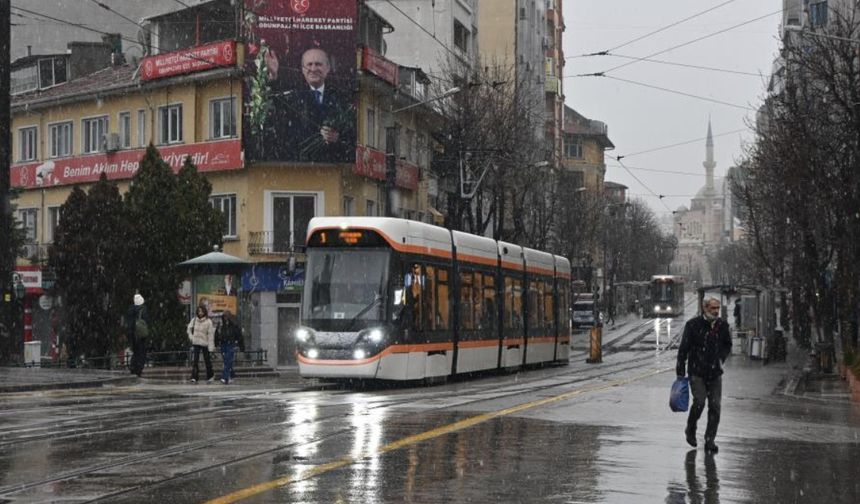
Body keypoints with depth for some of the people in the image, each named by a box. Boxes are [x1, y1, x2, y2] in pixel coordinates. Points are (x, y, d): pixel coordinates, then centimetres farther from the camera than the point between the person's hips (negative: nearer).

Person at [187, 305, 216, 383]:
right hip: (196, 343, 2)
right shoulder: (194, 320, 1)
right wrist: (191, 336, 4)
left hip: (205, 344, -2)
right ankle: (194, 377, -10)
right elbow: (189, 328, 19)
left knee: (207, 360, 10)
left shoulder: (208, 321, -11)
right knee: (195, 360, -8)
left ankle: (209, 376, 27)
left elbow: (210, 335, -10)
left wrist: (211, 347, -12)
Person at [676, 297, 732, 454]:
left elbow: (727, 345, 22)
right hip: (696, 372, -4)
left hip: (715, 373, 4)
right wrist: (680, 372, -6)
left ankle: (710, 440, 8)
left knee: (715, 406, -1)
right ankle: (690, 429, 13)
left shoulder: (722, 325, 5)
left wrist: (721, 358, 4)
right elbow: (683, 348, -4)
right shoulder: (693, 325, -7)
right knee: (699, 401, -15)